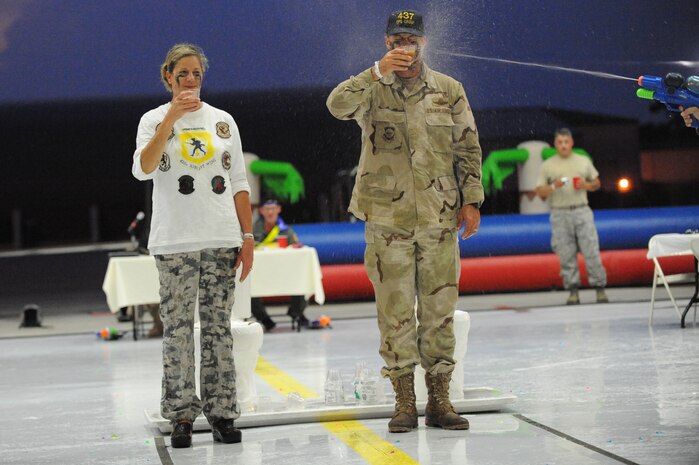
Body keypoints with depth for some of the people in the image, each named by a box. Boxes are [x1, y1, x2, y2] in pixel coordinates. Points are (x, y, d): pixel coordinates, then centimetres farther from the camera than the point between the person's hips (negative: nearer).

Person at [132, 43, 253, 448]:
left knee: (219, 327, 2)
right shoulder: (155, 120, 4)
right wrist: (173, 117, -21)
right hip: (174, 242, -2)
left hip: (221, 239, 2)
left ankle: (222, 413, 5)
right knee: (178, 327, -4)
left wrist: (248, 237, 6)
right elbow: (143, 169, -15)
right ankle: (181, 415, 0)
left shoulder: (223, 121, 12)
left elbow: (239, 184, 13)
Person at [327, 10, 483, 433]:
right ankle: (404, 402, 6)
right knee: (396, 311, 0)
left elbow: (468, 148, 11)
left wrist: (471, 200, 4)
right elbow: (338, 105, -18)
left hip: (439, 218, 2)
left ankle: (439, 399, 12)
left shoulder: (449, 91, 9)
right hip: (387, 219, -2)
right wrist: (379, 72, -26)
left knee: (440, 309, 4)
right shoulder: (372, 88, 3)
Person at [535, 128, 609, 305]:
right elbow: (540, 192, 6)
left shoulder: (584, 161, 12)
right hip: (560, 214, 0)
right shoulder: (547, 166, 7)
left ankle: (600, 289, -1)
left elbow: (597, 183, 18)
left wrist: (587, 185, -4)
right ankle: (573, 292, 5)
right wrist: (554, 187, -13)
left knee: (591, 251, -5)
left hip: (582, 211, 0)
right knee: (566, 256, -1)